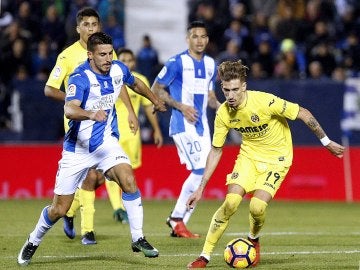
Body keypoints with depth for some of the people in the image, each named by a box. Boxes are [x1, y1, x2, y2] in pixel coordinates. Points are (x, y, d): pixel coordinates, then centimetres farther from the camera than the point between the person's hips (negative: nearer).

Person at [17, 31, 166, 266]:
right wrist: (91, 114, -59)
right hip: (77, 148, -3)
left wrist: (155, 100, 34)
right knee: (59, 210, 2)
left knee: (128, 179, -26)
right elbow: (69, 110, -40)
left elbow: (135, 83, 22)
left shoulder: (119, 70, -4)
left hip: (106, 142, 4)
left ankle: (138, 239, -14)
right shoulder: (80, 78, -22)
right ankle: (33, 242, 31)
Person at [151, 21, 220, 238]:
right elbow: (156, 89, -5)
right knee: (201, 170, -16)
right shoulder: (177, 63, -9)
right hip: (183, 125, -7)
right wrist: (181, 106, -15)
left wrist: (220, 106, 1)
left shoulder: (211, 64, 12)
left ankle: (178, 221, 12)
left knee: (202, 174, 4)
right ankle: (177, 219, -3)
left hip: (202, 125, 7)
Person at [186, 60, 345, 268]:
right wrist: (201, 188, -3)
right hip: (249, 155, 3)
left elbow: (304, 114, -16)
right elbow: (216, 151, -1)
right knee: (230, 203, -16)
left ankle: (254, 239, 15)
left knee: (257, 207, -20)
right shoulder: (223, 114, -14)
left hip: (277, 157, -3)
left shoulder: (264, 102, -28)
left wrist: (326, 142, -8)